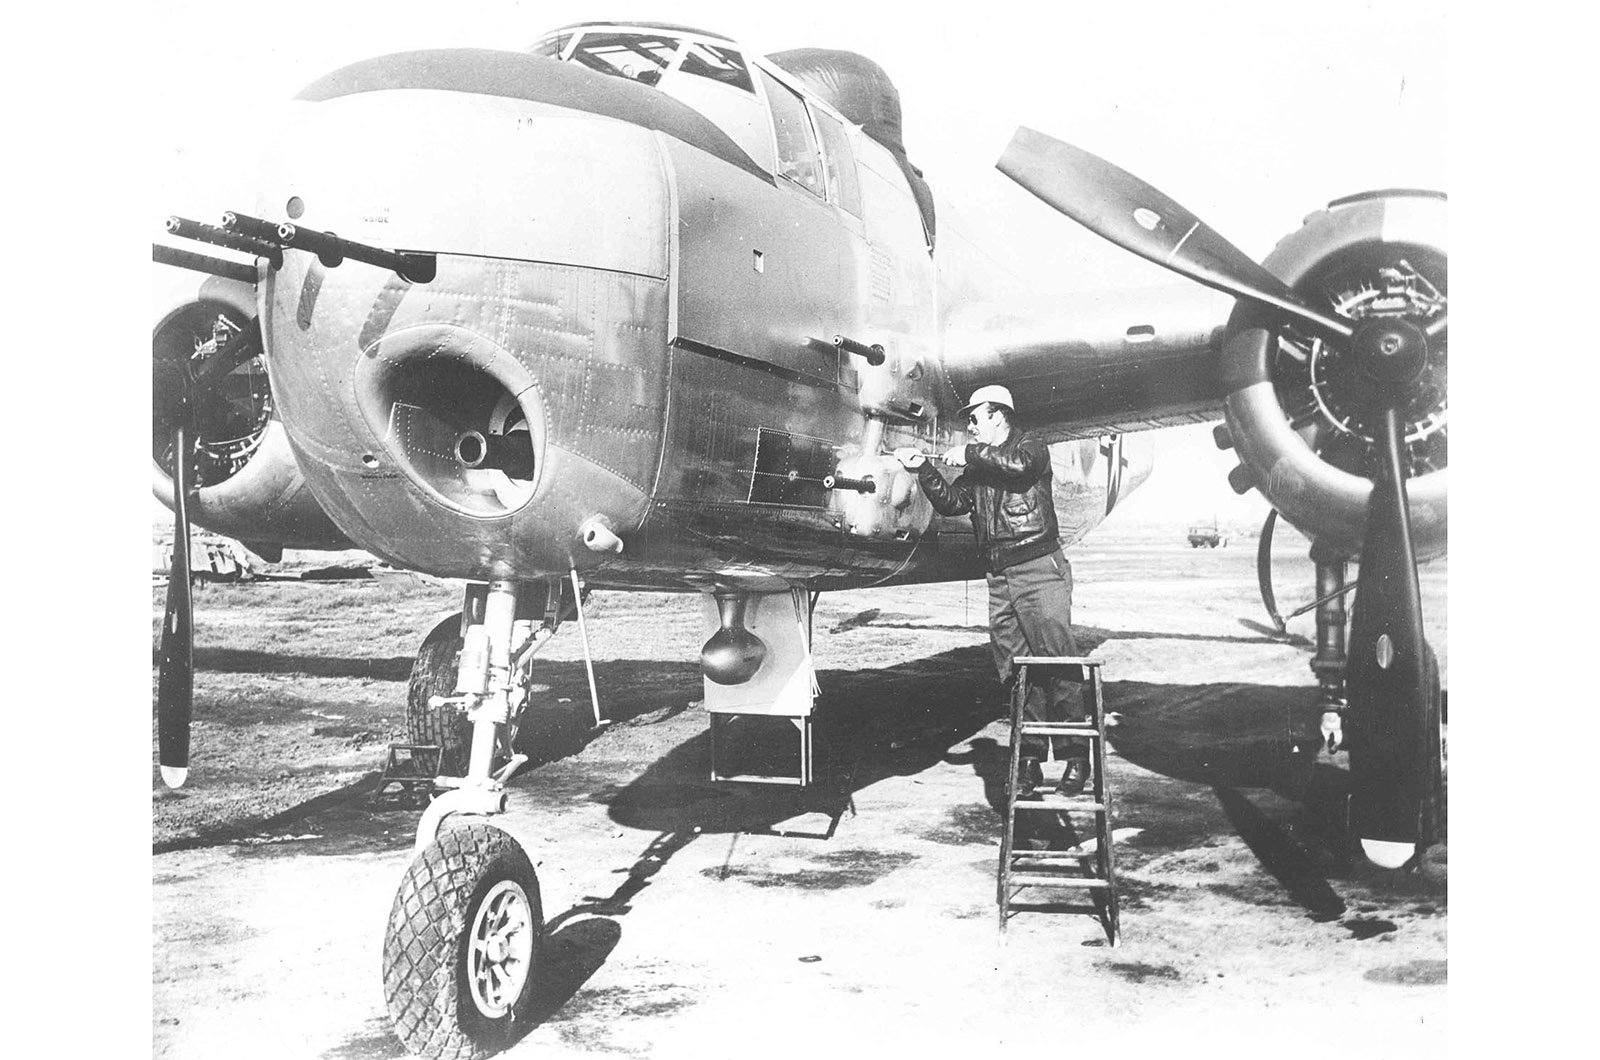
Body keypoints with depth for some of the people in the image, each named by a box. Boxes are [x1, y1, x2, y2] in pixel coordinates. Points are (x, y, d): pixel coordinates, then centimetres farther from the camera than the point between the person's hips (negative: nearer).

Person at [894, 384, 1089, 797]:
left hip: (1040, 570, -6)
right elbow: (950, 502, 15)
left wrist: (971, 453, -10)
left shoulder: (1031, 448, 2)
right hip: (999, 578, 6)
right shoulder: (978, 468, 20)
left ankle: (1075, 757, -3)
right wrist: (923, 469, 6)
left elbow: (1018, 464, -20)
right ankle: (1029, 760, 10)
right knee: (1014, 672, 4)